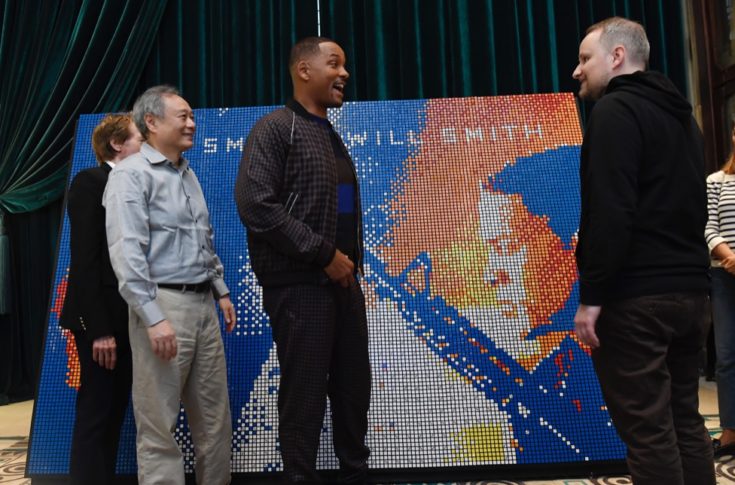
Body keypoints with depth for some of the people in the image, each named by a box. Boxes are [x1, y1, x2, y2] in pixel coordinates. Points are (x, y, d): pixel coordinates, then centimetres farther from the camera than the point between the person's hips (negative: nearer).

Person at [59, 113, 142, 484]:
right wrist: (99, 329, -19)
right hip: (101, 318, -7)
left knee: (116, 409, 14)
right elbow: (84, 259, -15)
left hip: (128, 317, 8)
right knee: (96, 411, 2)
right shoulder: (90, 181, -8)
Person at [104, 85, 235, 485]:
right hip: (163, 303, -8)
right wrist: (154, 318, -21)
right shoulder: (132, 175, -8)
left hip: (203, 305, 8)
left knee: (215, 417, 13)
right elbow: (127, 253, -16)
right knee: (159, 424, 2)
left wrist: (221, 291, 18)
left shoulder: (188, 175, 17)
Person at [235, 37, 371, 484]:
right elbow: (256, 203, -19)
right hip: (300, 285, -7)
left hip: (343, 281, 8)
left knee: (354, 386, 14)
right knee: (305, 392, 1)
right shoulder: (275, 129, -6)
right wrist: (324, 254, -17)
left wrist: (350, 262, 8)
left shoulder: (332, 136, 17)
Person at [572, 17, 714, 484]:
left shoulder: (616, 110, -9)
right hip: (690, 290, 9)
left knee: (647, 431, -3)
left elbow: (610, 212, -19)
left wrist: (592, 296, -17)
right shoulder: (681, 113, 20)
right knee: (685, 421, 15)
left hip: (636, 296, -9)